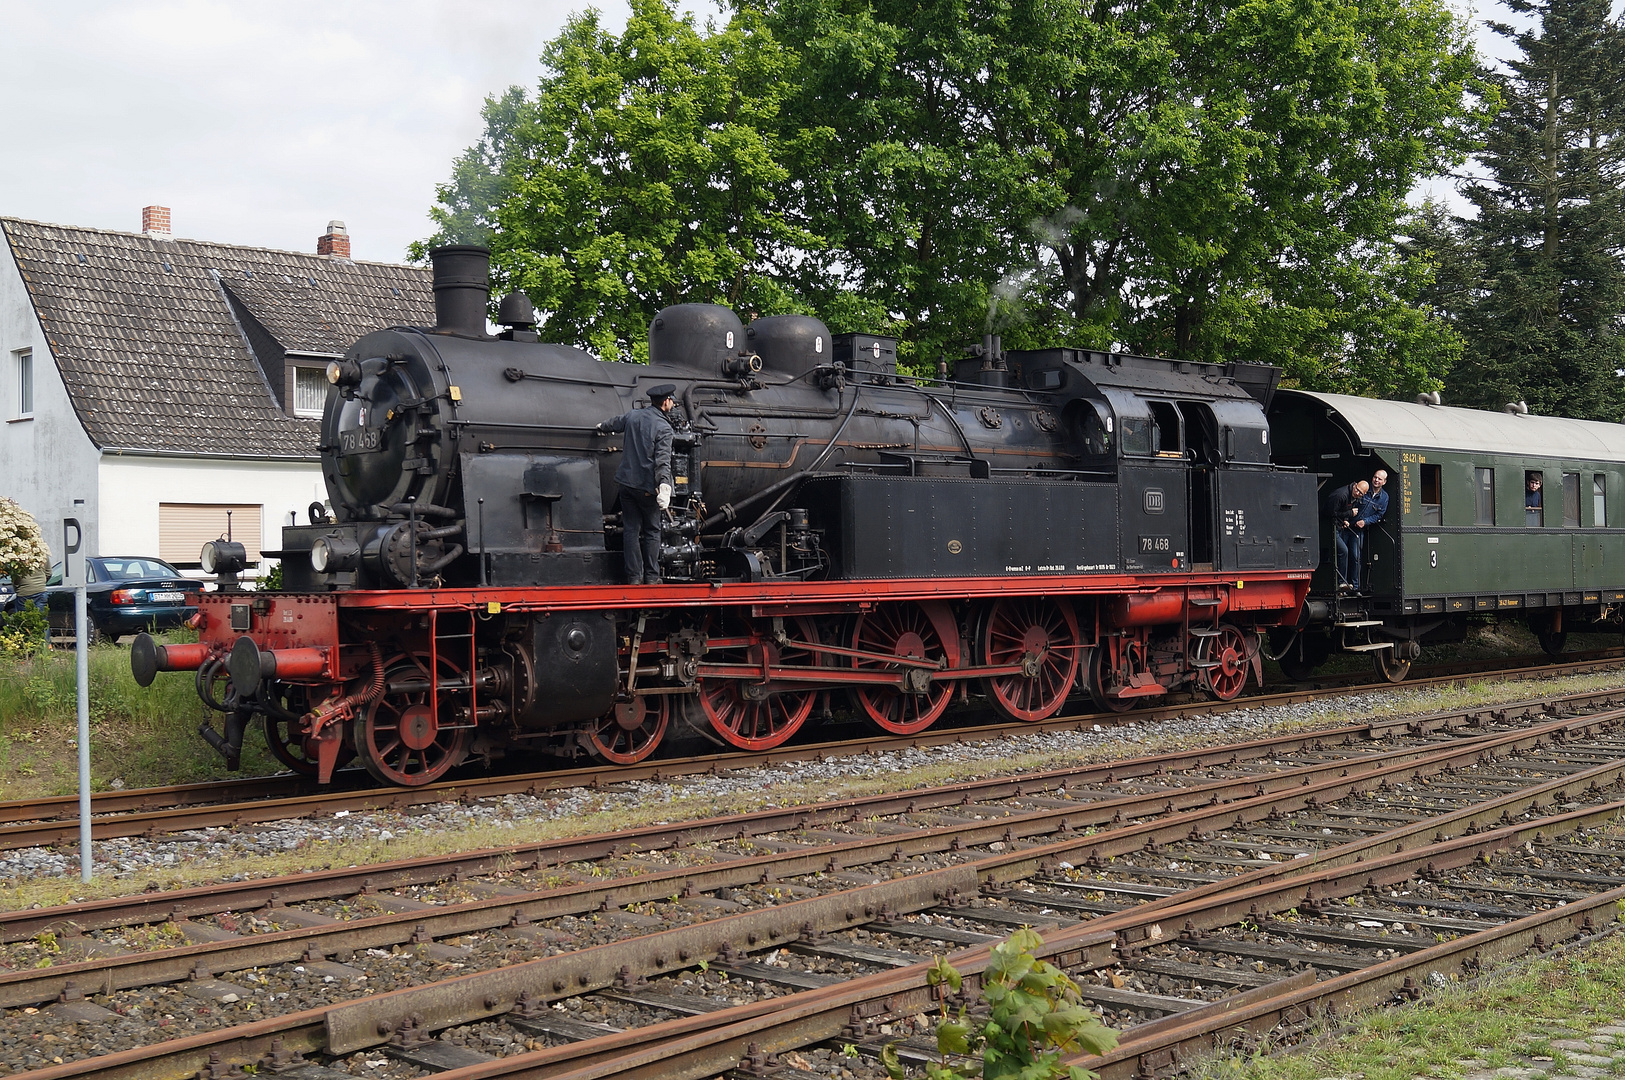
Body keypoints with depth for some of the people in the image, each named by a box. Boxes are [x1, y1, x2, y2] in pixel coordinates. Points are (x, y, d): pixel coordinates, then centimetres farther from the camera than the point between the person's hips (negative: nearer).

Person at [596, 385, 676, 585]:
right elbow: (662, 461, -23)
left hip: (627, 484, 5)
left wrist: (601, 427, 51)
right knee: (652, 531, 7)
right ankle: (651, 577, 7)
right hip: (647, 487, -5)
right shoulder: (663, 428, -12)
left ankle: (634, 577, 8)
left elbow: (615, 424, 29)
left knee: (631, 530, 8)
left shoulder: (633, 416, 6)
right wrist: (664, 487, -30)